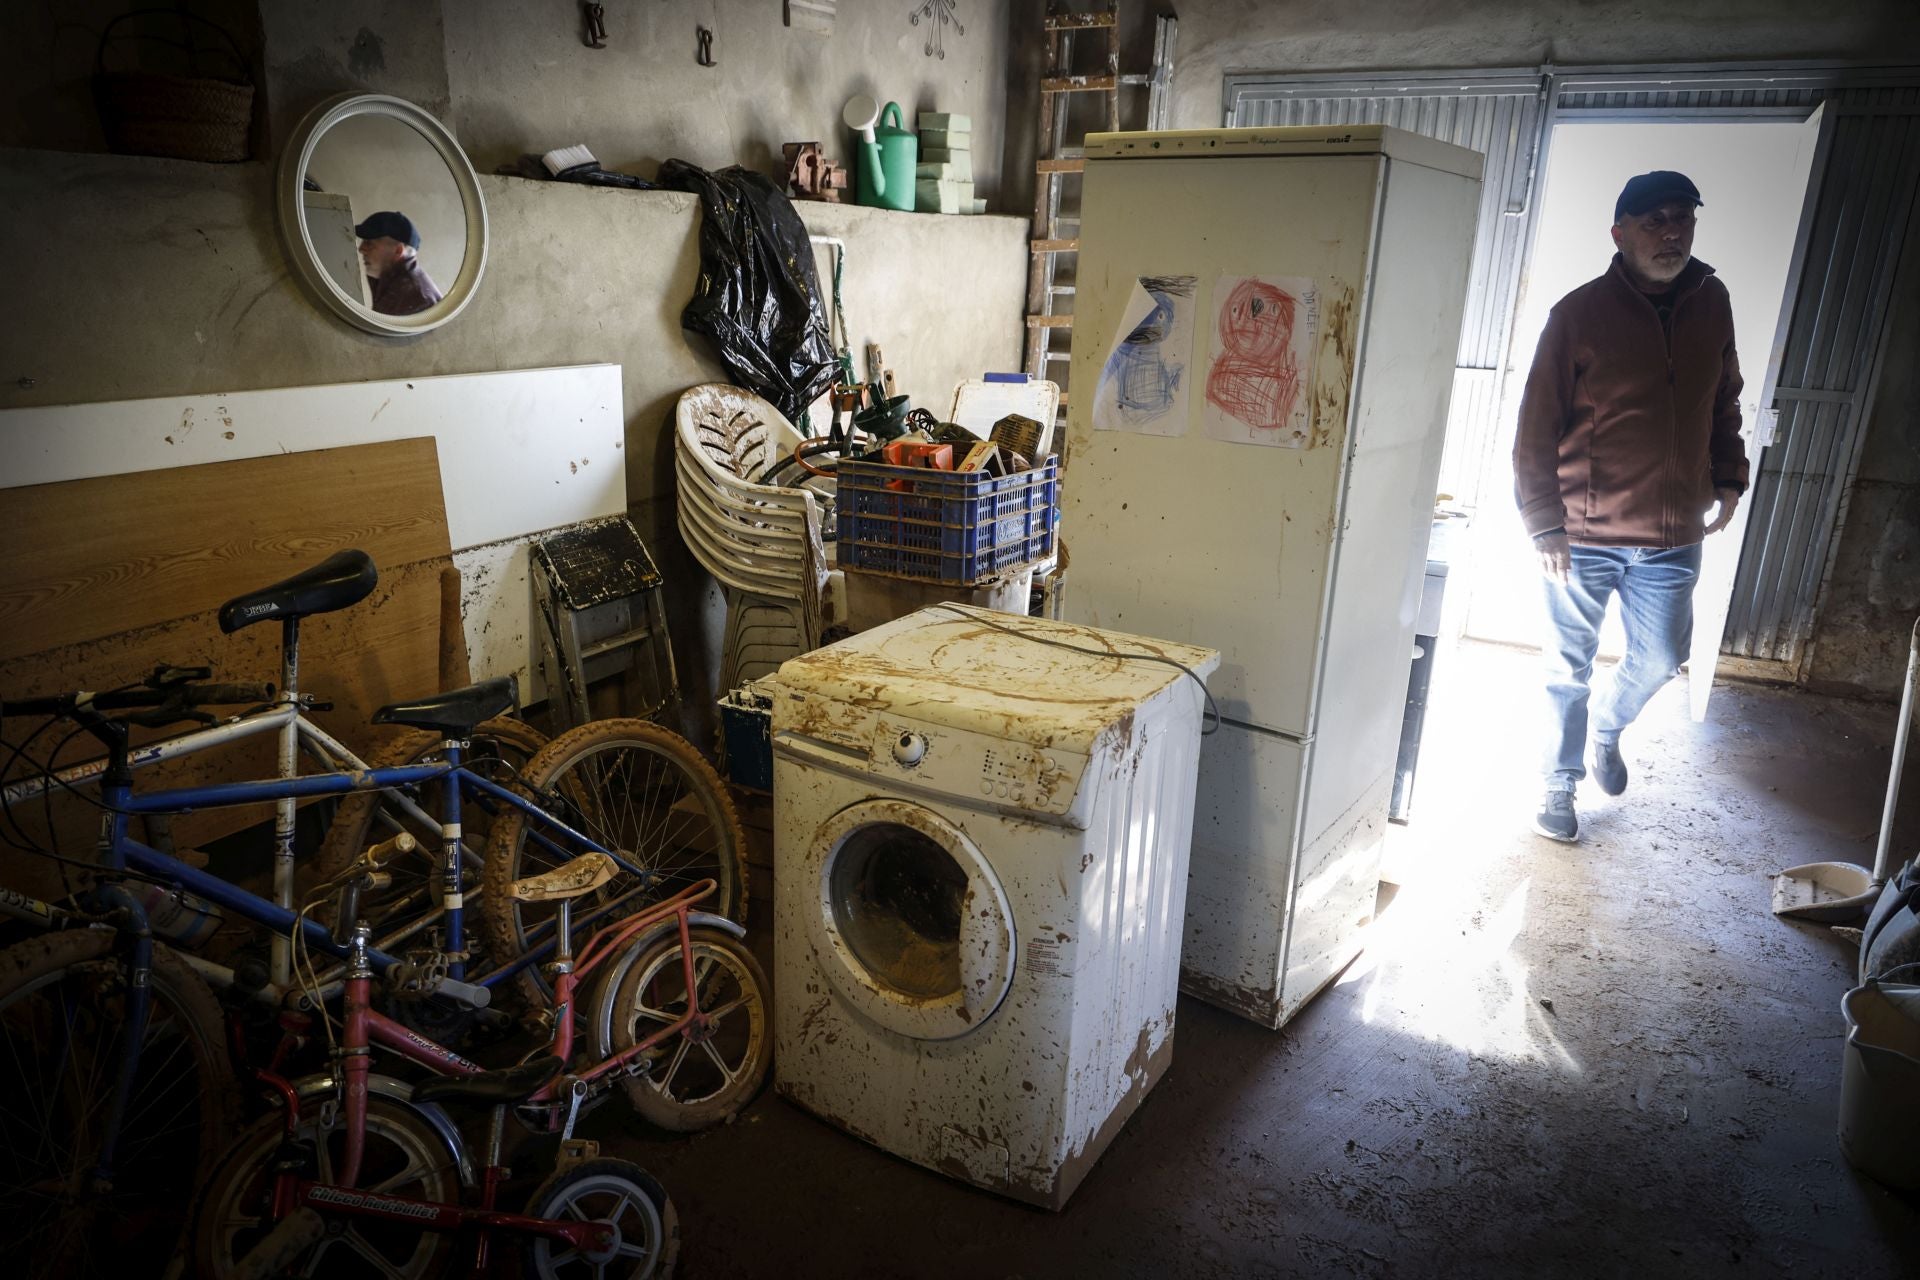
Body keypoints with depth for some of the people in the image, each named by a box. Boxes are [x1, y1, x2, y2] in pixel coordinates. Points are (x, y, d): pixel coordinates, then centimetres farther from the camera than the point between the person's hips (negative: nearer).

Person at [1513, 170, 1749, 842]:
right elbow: (1536, 428, -10)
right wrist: (1544, 525, -14)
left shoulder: (1711, 304, 4)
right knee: (1569, 670, 7)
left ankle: (1608, 728, 46)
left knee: (1660, 660, 15)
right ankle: (1560, 787, 25)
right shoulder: (1580, 313, -10)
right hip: (1585, 535, -4)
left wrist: (1728, 479, 8)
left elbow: (1724, 402, 18)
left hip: (1674, 538, 4)